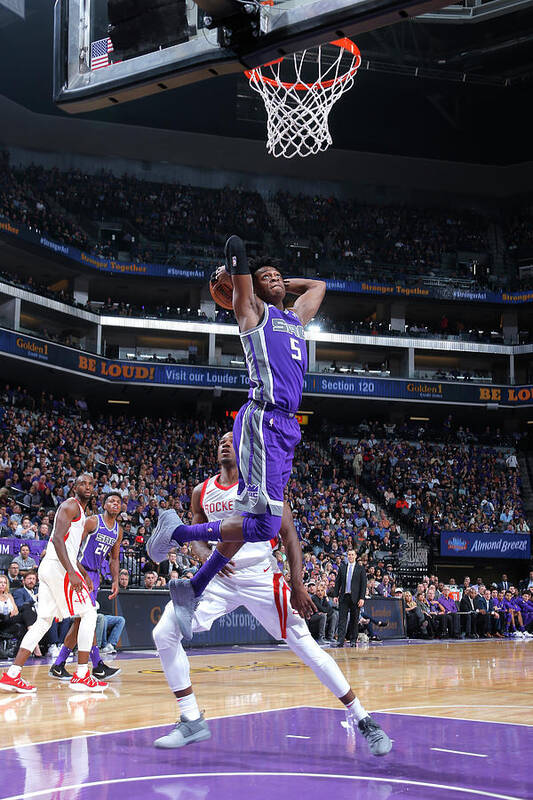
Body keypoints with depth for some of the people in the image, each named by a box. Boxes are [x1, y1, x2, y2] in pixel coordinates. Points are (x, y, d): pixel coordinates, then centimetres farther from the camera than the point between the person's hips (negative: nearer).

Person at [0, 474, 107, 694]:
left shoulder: (80, 512, 25)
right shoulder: (71, 505, -7)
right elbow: (58, 538, -20)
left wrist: (84, 575, 28)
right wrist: (72, 573, -26)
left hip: (49, 568, 10)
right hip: (59, 568, -10)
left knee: (44, 620, 8)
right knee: (88, 613, -5)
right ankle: (81, 676, -4)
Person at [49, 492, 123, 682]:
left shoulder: (118, 531, 12)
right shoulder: (92, 521, -10)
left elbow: (114, 559, 20)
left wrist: (115, 581, 7)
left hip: (95, 576, 8)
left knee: (80, 621, 7)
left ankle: (58, 666, 13)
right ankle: (98, 666, -14)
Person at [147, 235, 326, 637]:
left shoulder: (296, 315, 24)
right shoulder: (253, 310, 4)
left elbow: (318, 285, 41)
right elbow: (236, 247, -3)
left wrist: (282, 284, 34)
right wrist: (236, 272, 16)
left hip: (287, 427, 8)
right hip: (263, 420, -8)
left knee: (252, 518, 10)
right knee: (264, 524, -16)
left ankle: (193, 589, 19)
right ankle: (177, 531, -1)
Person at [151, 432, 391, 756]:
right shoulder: (202, 492, 8)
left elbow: (290, 535, -7)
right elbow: (197, 537, 17)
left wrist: (297, 586, -17)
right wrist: (207, 554, -8)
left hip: (260, 579, -4)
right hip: (220, 578, 4)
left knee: (304, 646, -8)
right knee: (164, 633, -10)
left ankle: (363, 721, 4)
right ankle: (192, 721, 3)